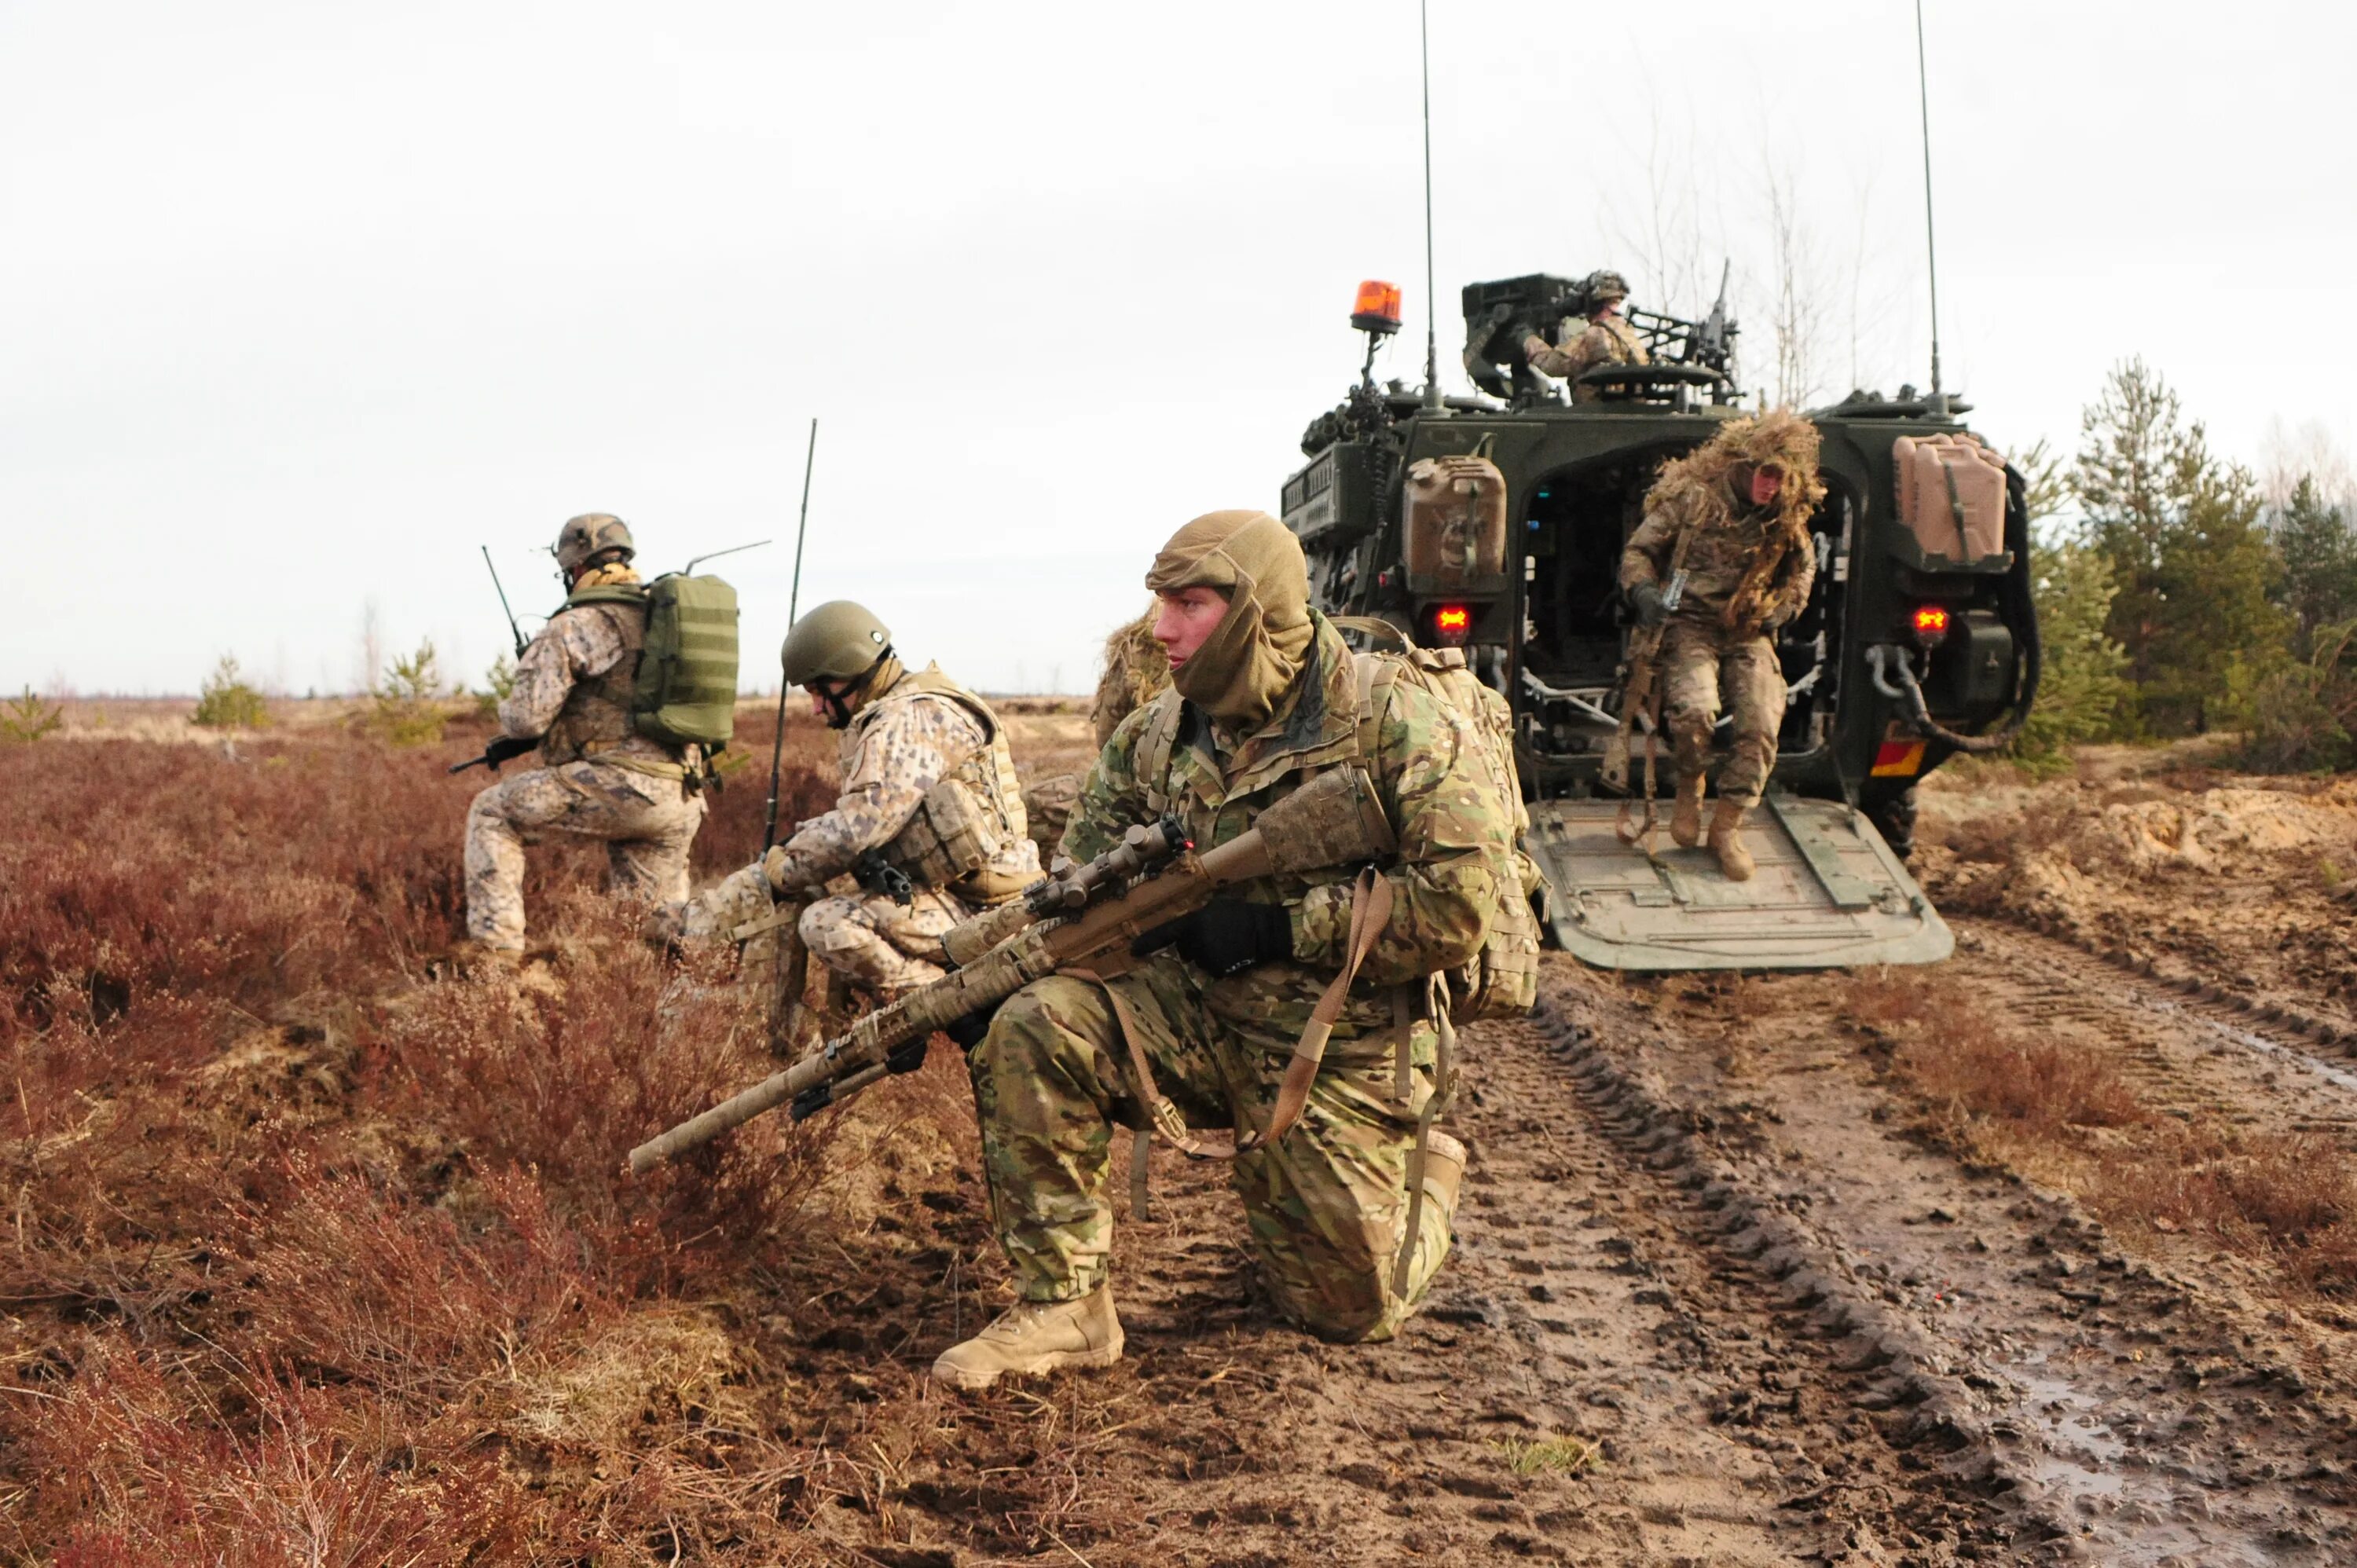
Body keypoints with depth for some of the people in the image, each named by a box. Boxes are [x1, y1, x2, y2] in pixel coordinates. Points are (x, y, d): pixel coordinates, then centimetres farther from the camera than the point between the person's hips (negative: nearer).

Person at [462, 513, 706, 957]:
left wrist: (506, 713, 18)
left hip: (620, 786, -6)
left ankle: (496, 946, 3)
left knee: (492, 814, 8)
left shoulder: (575, 626, -4)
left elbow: (526, 718, -7)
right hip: (683, 801, 7)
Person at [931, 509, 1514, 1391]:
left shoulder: (1397, 729, -14)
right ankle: (1063, 1307, -13)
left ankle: (1423, 1173, 35)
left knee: (1350, 1309, 1)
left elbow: (1459, 903, -22)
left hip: (1338, 1047, -4)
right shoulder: (1153, 739, 2)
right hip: (1194, 1014, 4)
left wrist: (1280, 928, -22)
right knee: (1031, 1030, -23)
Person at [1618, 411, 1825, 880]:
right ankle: (1689, 788, 2)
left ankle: (1727, 826, -2)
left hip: (1749, 634, 4)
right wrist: (1643, 591, -18)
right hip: (1690, 624, -3)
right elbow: (1637, 551, 2)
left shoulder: (1787, 520, 5)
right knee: (1694, 710, -30)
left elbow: (1804, 568, 25)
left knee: (1761, 724, -18)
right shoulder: (1692, 498, -6)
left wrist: (1784, 608, 6)